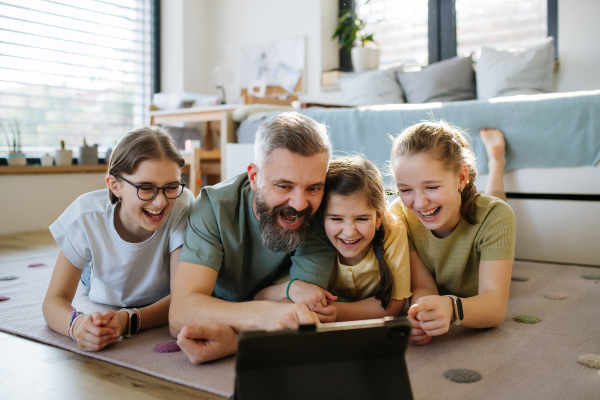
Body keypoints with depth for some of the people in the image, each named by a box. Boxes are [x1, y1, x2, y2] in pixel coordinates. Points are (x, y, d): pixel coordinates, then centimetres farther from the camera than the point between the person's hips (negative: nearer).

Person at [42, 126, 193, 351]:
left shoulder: (183, 207, -33)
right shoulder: (87, 215, -29)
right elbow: (55, 299, -24)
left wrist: (127, 321, -48)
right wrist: (77, 324, -48)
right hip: (105, 305, 2)